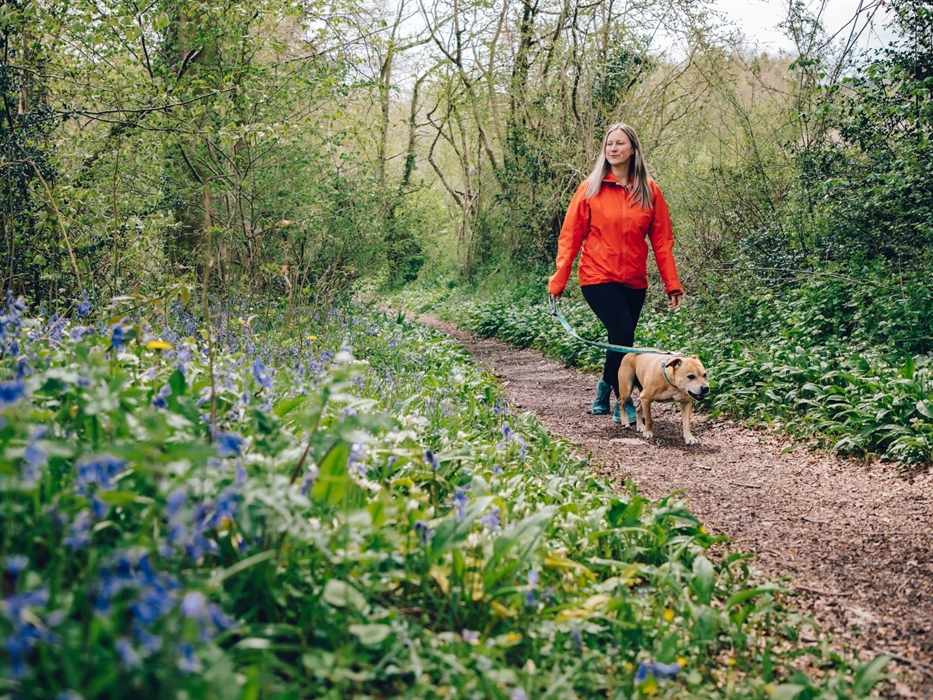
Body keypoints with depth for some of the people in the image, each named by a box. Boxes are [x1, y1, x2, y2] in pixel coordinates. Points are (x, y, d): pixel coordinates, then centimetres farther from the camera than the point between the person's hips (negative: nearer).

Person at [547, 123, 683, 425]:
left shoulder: (649, 190, 3)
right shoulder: (591, 187, -2)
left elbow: (662, 240, 4)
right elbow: (571, 235, -1)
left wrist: (672, 285, -1)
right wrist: (558, 280, -6)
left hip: (634, 280, 3)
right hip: (599, 276, -3)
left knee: (621, 337, 9)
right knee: (623, 332, -15)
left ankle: (606, 386, 36)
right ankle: (623, 402, 0)